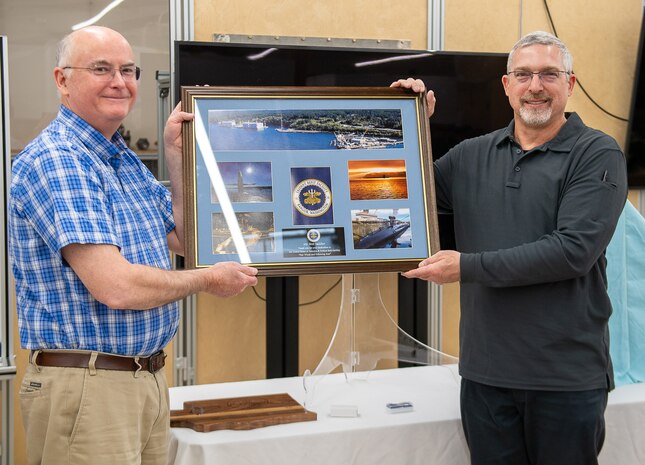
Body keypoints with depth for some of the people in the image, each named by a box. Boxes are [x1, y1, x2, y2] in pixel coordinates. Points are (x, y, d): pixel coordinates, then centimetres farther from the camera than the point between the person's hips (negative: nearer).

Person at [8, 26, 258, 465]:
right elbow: (115, 287, -24)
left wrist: (177, 156, 11)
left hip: (150, 376, 9)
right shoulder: (54, 160, -17)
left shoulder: (126, 160, 13)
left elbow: (185, 239, 20)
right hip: (85, 383, -9)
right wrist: (207, 279, -9)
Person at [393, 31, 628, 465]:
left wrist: (468, 267, -17)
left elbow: (574, 250, -17)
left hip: (568, 376, -3)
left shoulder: (598, 154, -6)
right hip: (486, 372, 4)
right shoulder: (471, 156, 8)